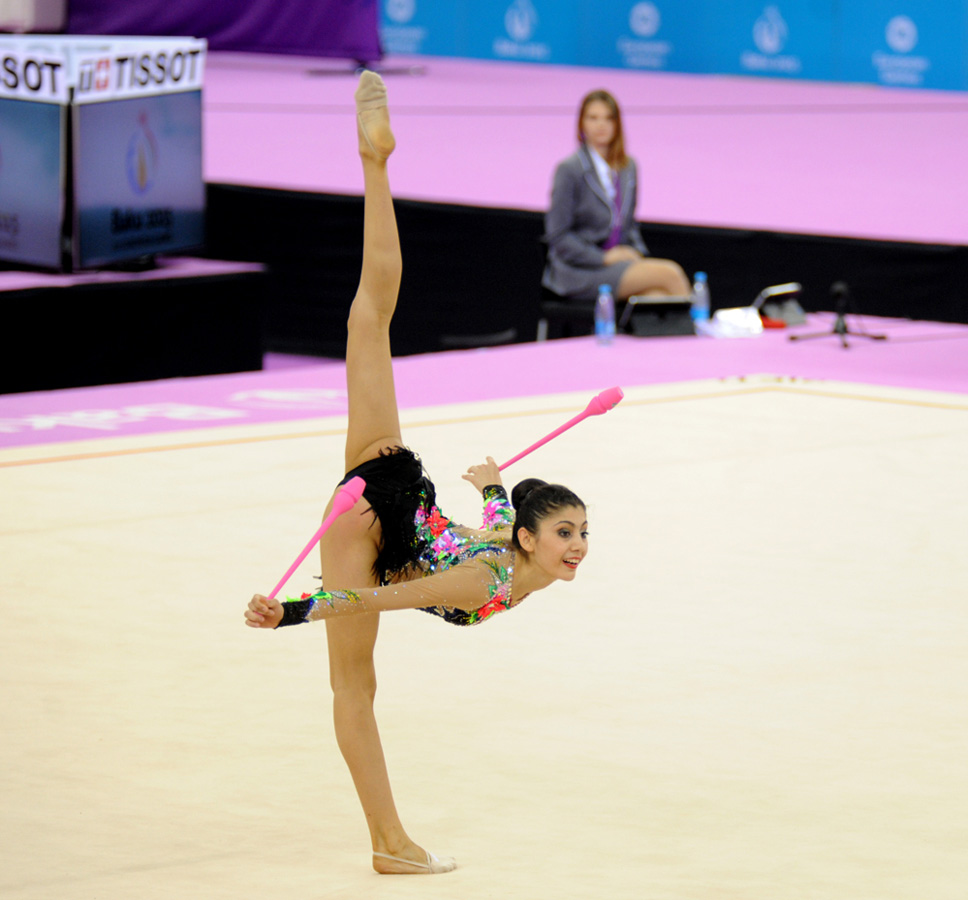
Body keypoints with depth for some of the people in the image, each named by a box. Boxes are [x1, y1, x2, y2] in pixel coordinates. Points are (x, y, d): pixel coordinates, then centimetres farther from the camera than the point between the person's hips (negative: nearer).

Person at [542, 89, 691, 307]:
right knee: (670, 274, -24)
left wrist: (637, 252, 3)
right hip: (579, 272, -6)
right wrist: (603, 258, -14)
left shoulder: (628, 167, 13)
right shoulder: (569, 170, -7)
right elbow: (557, 235, -8)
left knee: (658, 297, -29)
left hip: (618, 259, 6)